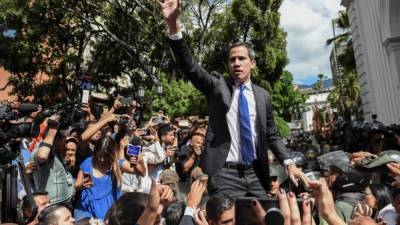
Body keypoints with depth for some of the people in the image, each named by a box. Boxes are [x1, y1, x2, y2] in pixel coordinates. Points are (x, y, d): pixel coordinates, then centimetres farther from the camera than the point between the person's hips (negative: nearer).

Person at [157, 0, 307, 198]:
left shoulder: (263, 95, 8)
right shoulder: (217, 85, 0)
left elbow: (272, 136, 14)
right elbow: (190, 66, -15)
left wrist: (289, 163, 0)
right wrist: (173, 24, -28)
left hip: (255, 174, 4)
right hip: (225, 175, -3)